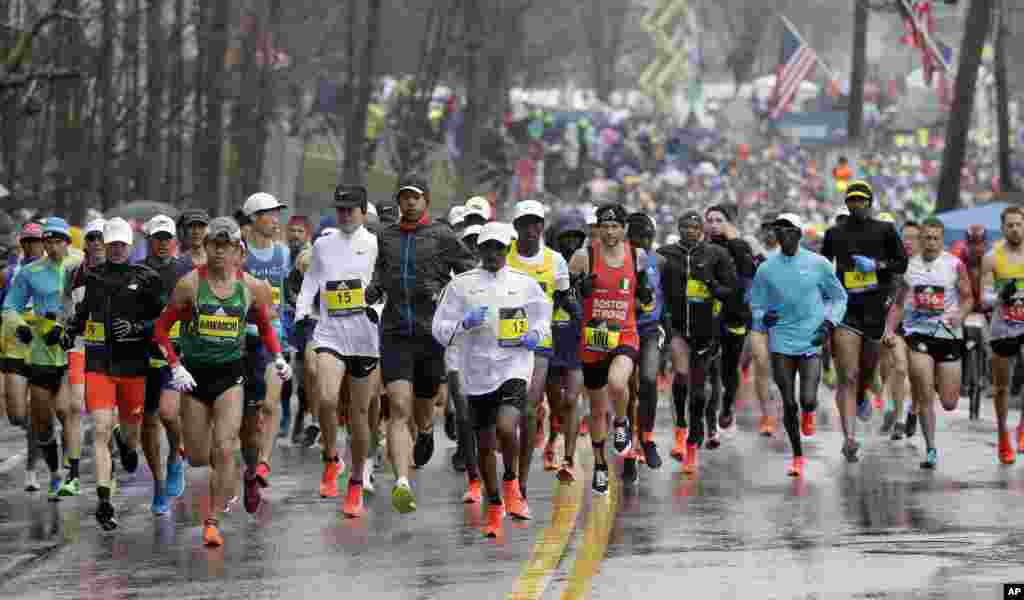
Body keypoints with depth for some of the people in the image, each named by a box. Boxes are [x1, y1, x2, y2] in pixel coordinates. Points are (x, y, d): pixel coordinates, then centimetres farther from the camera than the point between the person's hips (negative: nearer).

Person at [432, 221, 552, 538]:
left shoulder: (525, 283, 4)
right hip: (477, 372, 2)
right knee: (485, 444, 9)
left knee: (506, 428, -25)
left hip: (514, 368, -2)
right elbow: (440, 329, 1)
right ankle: (494, 507, 27)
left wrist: (535, 335, -1)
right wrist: (465, 323, -18)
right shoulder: (462, 284, 2)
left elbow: (543, 317, 20)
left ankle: (511, 481, 4)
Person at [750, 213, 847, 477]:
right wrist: (763, 318, -12)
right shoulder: (767, 269, 2)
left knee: (808, 400, -15)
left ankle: (808, 413, 23)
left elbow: (839, 297, 11)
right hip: (781, 344, 2)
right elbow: (755, 305, 10)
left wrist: (829, 322, -4)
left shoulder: (818, 264, -1)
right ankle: (797, 456, 20)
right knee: (789, 404, 2)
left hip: (811, 343, -1)